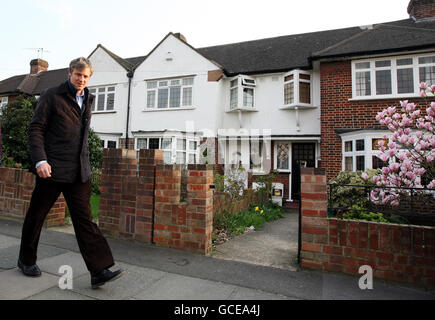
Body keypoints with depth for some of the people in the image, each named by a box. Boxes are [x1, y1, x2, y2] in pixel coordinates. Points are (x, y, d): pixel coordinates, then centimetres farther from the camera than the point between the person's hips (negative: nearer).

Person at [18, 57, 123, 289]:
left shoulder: (87, 100, 15)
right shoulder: (52, 96, 0)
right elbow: (35, 128, -5)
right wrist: (40, 160, -17)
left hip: (79, 171, 4)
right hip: (52, 168, -4)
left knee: (84, 218, -2)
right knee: (36, 215, 13)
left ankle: (99, 270, -4)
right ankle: (26, 260, 35)